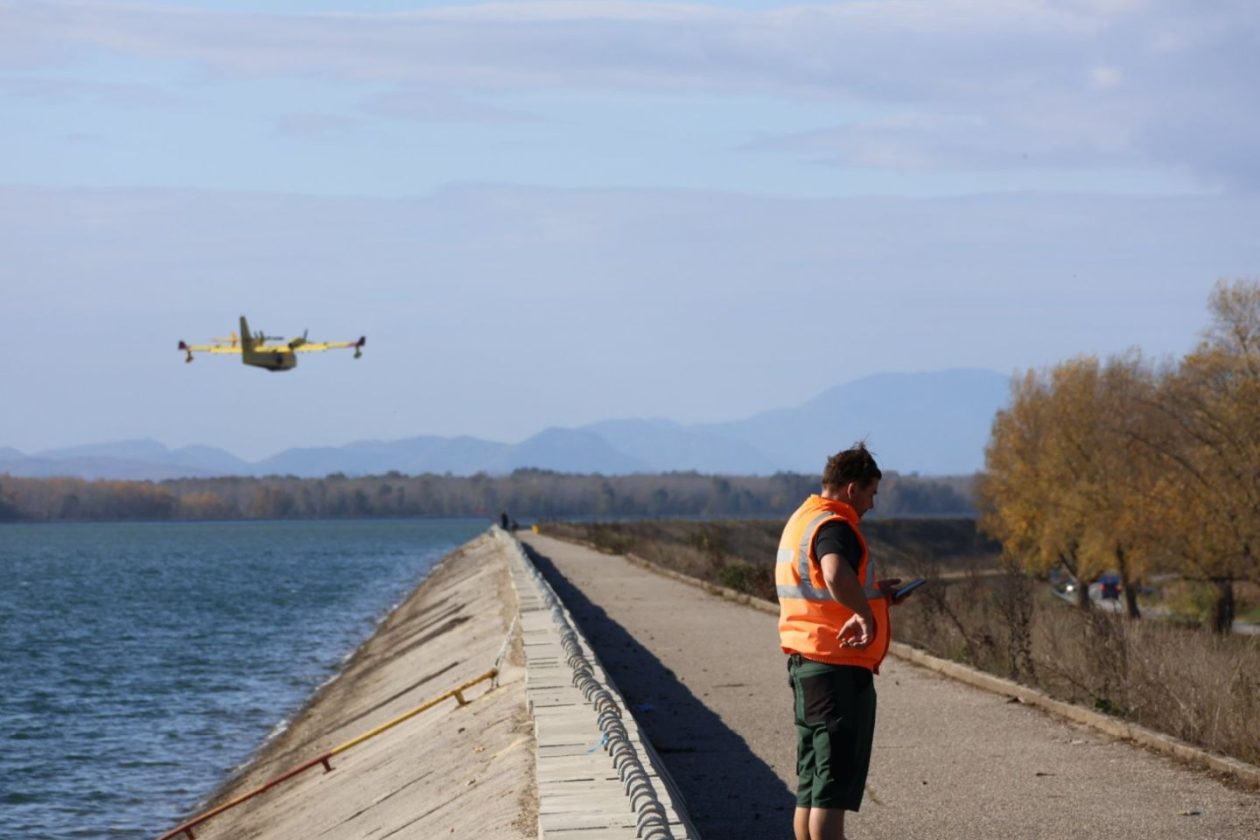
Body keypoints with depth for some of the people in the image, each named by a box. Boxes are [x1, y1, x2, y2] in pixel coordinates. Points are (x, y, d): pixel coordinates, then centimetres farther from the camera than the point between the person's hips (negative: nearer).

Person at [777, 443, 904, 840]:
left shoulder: (800, 521, 16)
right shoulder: (833, 526, -16)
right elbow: (836, 574, -38)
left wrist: (872, 593, 20)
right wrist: (865, 614, -27)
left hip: (805, 662, 10)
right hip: (839, 668, -10)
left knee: (810, 787, 13)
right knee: (833, 789, -8)